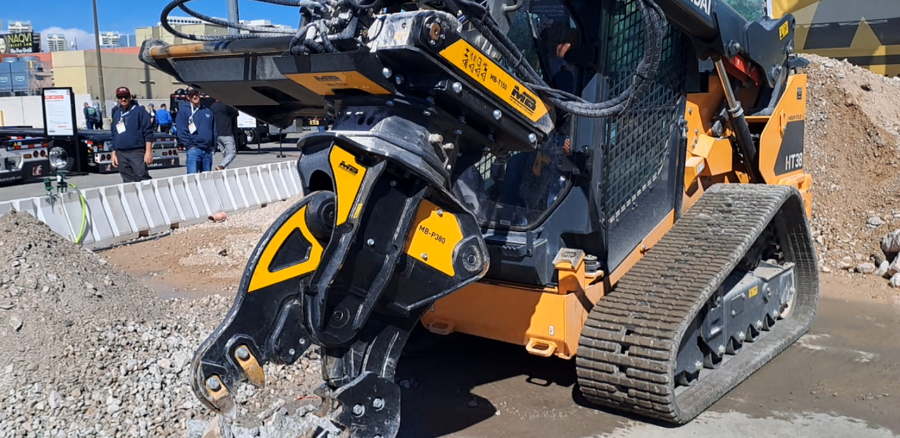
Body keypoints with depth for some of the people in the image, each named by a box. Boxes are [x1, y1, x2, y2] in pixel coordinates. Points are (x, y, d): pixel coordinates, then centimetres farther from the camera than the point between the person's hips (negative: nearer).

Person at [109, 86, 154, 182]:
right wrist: (114, 153, 16)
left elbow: (148, 132, -6)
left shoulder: (139, 111, -1)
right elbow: (114, 136, 22)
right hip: (121, 154, 6)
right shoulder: (116, 114, 16)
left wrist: (148, 152, -14)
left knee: (142, 178, -17)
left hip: (137, 152, -6)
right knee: (128, 182, 6)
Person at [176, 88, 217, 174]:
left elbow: (214, 129, 18)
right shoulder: (184, 111, 3)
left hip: (208, 150, 5)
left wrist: (213, 145, 8)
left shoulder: (208, 111, 17)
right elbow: (182, 131, -4)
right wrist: (189, 145, -12)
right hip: (194, 149, -5)